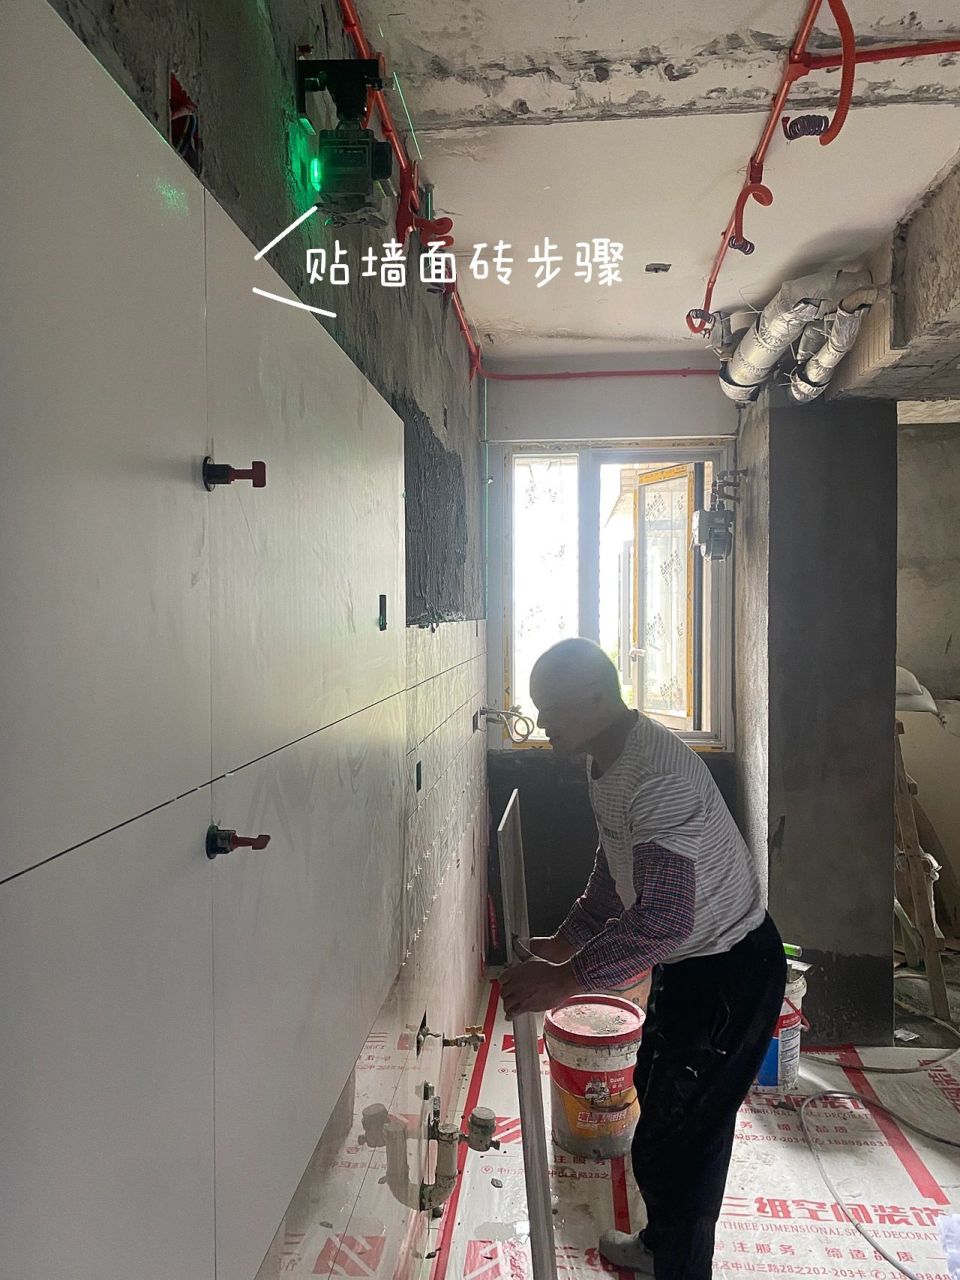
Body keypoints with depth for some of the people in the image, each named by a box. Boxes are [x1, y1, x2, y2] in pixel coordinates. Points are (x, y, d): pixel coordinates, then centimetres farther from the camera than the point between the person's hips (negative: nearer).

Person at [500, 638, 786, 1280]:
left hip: (731, 973, -10)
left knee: (673, 1141, -1)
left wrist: (567, 980, -32)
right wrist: (565, 940, 13)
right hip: (689, 962, 10)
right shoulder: (609, 762, 0)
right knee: (657, 1094, 25)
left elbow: (663, 917, -37)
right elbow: (615, 868, 15)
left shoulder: (658, 775, -32)